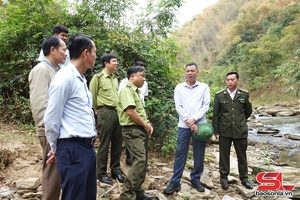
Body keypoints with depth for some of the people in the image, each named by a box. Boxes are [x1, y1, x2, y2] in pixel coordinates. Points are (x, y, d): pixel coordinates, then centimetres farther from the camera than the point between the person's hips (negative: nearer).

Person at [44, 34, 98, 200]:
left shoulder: (81, 79, 14)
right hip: (73, 149, -9)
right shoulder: (65, 78, -14)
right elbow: (51, 119, -12)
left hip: (88, 147, 9)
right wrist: (55, 149, 1)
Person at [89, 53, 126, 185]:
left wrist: (119, 109, 15)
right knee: (104, 144, 0)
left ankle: (115, 170, 23)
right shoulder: (98, 77, -5)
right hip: (105, 113, -6)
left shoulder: (115, 78, 15)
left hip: (117, 112, 6)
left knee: (117, 143, 10)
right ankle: (101, 173, 11)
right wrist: (98, 110, 5)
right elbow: (92, 96, -1)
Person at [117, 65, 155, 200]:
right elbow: (130, 112, -21)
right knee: (140, 160, -16)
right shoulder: (127, 90, -12)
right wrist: (146, 125, -12)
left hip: (141, 130, 10)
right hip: (132, 130, -10)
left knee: (142, 161, 12)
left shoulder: (136, 91, 19)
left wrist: (147, 125, 5)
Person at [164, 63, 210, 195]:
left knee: (199, 155, 6)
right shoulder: (179, 88, 6)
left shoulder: (204, 87, 5)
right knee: (180, 153, 0)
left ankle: (195, 180, 20)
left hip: (200, 124, 1)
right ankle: (175, 182, 6)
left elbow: (206, 105, -2)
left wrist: (194, 119, -12)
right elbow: (178, 107, 0)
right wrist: (188, 122, -10)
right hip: (183, 125, 0)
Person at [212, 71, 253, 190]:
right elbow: (215, 114, 0)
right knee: (224, 156, 8)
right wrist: (216, 131, -1)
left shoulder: (244, 95, 0)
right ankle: (224, 178, 23)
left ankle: (244, 178, 27)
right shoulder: (219, 95, -2)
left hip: (240, 131, 1)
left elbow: (248, 111, 14)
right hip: (224, 131, -1)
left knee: (242, 156, 12)